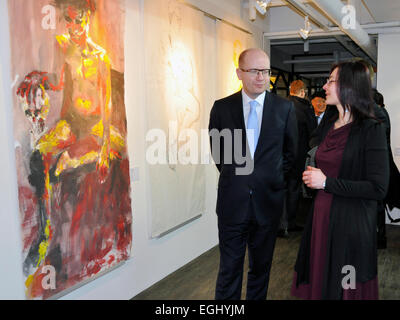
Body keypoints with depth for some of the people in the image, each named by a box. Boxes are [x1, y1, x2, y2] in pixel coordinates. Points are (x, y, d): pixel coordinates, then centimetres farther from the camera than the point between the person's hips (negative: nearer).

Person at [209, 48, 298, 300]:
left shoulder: (285, 108, -1)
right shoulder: (222, 107, -1)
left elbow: (291, 151, 9)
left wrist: (276, 179, 5)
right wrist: (234, 176, 6)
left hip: (268, 201, 1)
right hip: (232, 201, 0)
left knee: (261, 267, 16)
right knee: (229, 269, 8)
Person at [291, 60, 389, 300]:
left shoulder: (371, 130, -12)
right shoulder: (327, 125, 8)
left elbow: (379, 189, -18)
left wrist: (326, 182, -16)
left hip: (351, 224, -6)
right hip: (321, 217, 6)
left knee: (344, 289, 8)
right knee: (318, 281, 15)